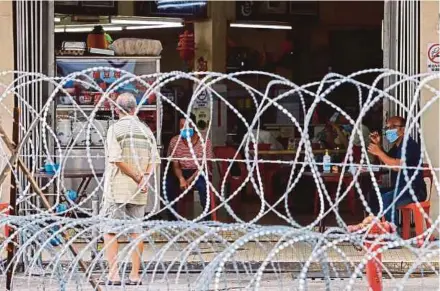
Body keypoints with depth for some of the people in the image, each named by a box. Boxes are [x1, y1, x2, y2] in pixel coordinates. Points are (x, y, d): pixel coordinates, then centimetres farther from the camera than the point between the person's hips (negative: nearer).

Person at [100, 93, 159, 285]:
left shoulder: (115, 129, -7)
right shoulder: (146, 130, 9)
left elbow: (117, 159, -15)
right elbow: (154, 160, 3)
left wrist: (139, 178, -10)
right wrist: (144, 178, -7)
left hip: (117, 188, -4)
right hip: (139, 190, 4)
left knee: (110, 230, 1)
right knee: (136, 230, 8)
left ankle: (113, 274, -8)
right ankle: (135, 275, 7)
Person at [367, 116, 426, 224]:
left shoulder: (410, 145, -16)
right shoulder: (397, 146, 15)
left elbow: (397, 166, -27)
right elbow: (386, 161, 31)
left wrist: (379, 152, -21)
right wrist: (378, 145, 15)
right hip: (400, 188, 11)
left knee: (386, 199, -31)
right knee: (373, 195, 10)